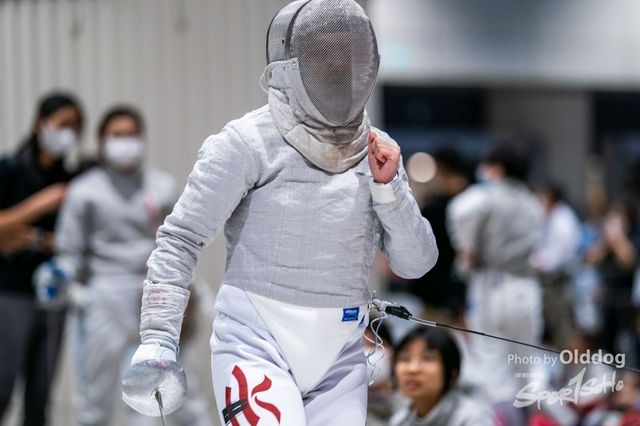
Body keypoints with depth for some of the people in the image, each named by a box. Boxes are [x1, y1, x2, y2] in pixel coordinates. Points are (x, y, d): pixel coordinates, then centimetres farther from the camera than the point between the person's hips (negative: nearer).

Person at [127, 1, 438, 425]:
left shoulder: (378, 152, 5)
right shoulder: (249, 143, -10)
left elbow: (416, 263, 6)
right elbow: (181, 239, -10)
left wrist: (388, 186, -9)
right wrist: (158, 338, -20)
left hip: (339, 359, 5)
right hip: (258, 344, -5)